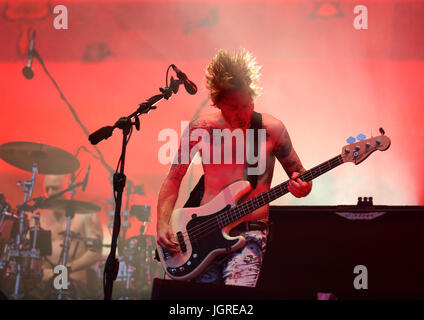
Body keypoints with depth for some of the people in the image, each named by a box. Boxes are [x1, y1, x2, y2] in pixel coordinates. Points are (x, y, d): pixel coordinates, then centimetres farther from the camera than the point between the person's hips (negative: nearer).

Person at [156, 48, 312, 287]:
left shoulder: (271, 129, -2)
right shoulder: (202, 129, -1)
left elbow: (300, 176, 7)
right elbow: (174, 178, 5)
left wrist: (302, 187, -18)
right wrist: (163, 225, -7)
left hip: (250, 231, -2)